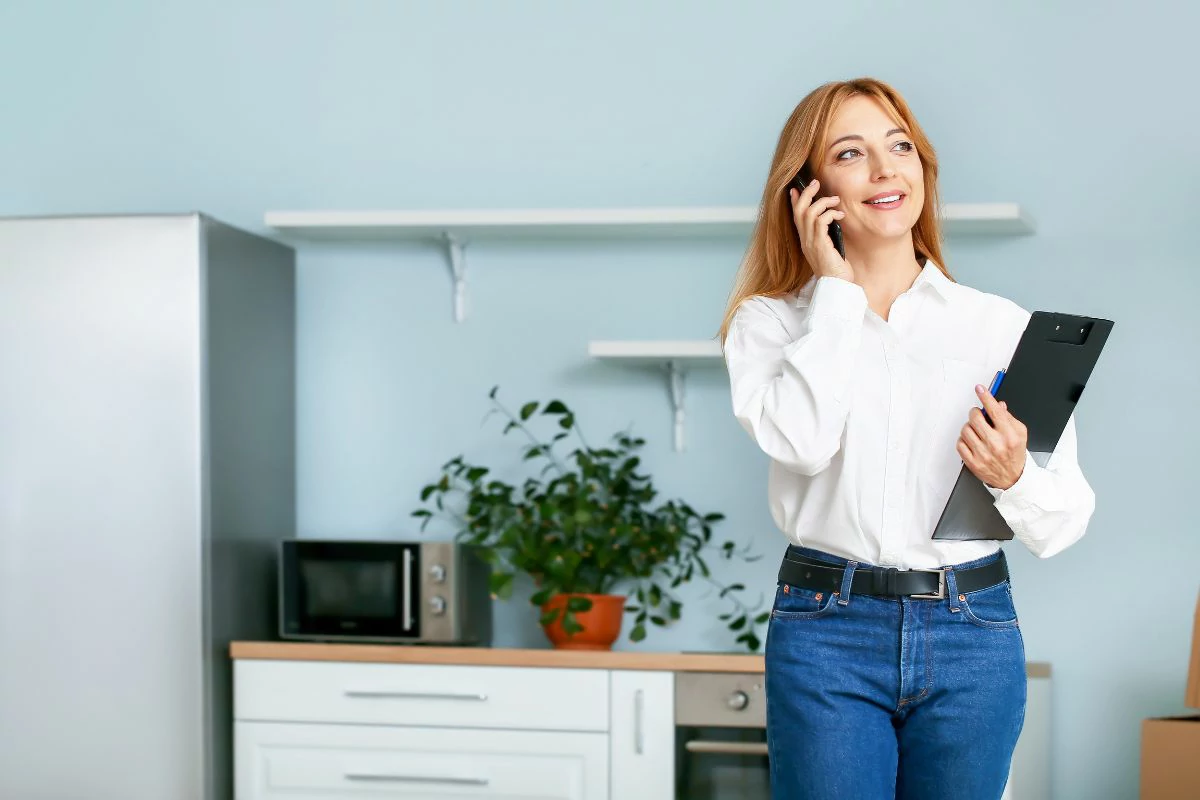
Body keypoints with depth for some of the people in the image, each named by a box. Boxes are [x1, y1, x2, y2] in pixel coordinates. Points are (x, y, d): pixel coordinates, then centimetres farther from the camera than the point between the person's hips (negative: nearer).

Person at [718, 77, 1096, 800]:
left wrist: (1014, 478, -17)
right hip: (827, 636, -1)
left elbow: (1065, 523, 5)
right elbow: (800, 441, -18)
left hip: (974, 636, 2)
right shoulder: (771, 322, 4)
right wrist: (837, 290, -7)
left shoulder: (1007, 327, 5)